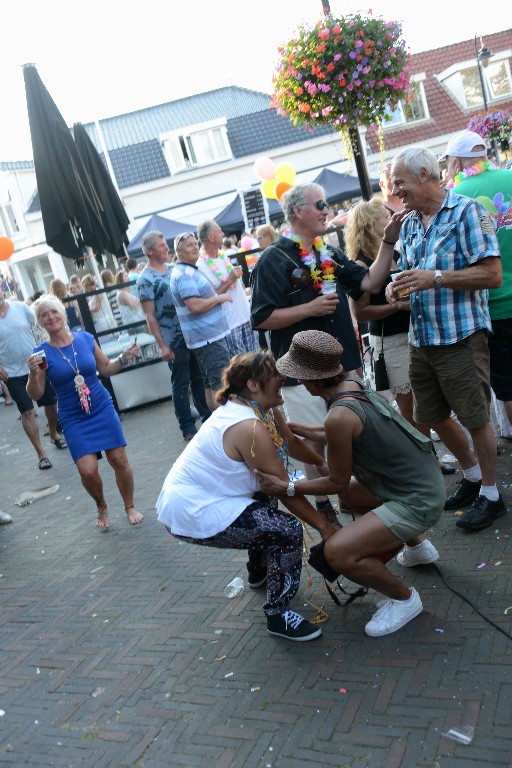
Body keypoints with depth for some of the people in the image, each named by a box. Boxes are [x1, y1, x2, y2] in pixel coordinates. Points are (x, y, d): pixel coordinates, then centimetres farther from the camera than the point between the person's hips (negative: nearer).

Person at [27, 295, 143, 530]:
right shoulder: (42, 352, -6)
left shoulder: (85, 338, -1)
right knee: (88, 470, -11)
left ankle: (130, 507, 24)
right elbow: (35, 394, -5)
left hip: (103, 409, 2)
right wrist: (33, 373, -23)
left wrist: (123, 358, -5)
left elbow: (106, 369, 12)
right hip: (73, 419, -1)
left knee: (119, 460, -1)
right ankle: (101, 508, 20)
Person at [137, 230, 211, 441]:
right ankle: (188, 427, 13)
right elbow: (150, 316, -12)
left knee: (199, 378, 16)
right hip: (174, 341, -6)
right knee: (181, 384, 3)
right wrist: (162, 345, -15)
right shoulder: (145, 280, -10)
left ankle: (207, 416, 29)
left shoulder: (173, 268, 9)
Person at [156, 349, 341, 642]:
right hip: (193, 515, -11)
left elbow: (292, 442, 15)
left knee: (266, 498, 29)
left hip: (188, 495, 11)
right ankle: (279, 615, 2)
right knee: (289, 531, -13)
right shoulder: (250, 428, -25)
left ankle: (260, 571, 44)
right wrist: (323, 525, -10)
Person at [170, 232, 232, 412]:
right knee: (221, 384, -9)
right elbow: (195, 306, -26)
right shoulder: (184, 274, -16)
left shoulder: (189, 271, 17)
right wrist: (220, 298, -14)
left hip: (206, 336, 11)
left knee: (211, 383, 14)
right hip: (208, 337, -11)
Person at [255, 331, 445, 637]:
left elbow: (338, 482, -12)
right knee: (351, 496, 31)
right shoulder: (355, 386, 1)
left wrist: (286, 488, -5)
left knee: (337, 553, -21)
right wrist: (299, 429, 26)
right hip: (425, 481, 10)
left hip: (418, 501, -10)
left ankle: (405, 600, 4)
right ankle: (419, 546, 40)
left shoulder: (339, 416, -24)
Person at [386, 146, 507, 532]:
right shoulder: (409, 222, 11)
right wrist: (396, 287, 1)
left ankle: (491, 495, 21)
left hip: (460, 336, -7)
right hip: (421, 337, 7)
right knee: (433, 416, 15)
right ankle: (472, 476, 37)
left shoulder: (467, 211, -9)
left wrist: (436, 278, -22)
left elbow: (493, 274, -16)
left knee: (475, 419, 3)